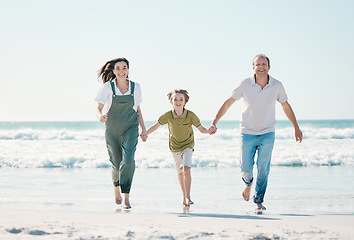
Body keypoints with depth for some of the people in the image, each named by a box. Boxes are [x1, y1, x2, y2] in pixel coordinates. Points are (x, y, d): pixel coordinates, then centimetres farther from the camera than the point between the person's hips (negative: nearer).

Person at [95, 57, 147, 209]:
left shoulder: (135, 87, 1)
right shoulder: (107, 87, -6)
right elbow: (98, 109, -9)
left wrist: (143, 128, 12)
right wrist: (100, 117, -32)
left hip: (130, 128, 0)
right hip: (112, 130, 0)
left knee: (128, 160, -19)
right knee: (116, 163, 8)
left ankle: (126, 197, -17)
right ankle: (116, 187, 40)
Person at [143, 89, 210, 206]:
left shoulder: (190, 115, -18)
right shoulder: (168, 116, -15)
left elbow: (201, 129, -12)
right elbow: (156, 125, -3)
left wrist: (209, 131, -33)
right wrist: (145, 133, -16)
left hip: (188, 145, -2)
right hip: (175, 147, 3)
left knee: (186, 169, -22)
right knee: (180, 172, 14)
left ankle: (188, 196, -13)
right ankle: (184, 196, 30)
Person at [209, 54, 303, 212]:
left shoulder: (277, 86, -6)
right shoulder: (245, 85, -9)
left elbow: (286, 107, 9)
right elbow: (228, 103, -1)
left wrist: (297, 128, 15)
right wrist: (214, 123, -6)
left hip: (267, 133, 0)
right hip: (248, 132, 0)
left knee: (263, 168, -9)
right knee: (246, 168, 1)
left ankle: (258, 201, 5)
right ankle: (248, 183, 37)